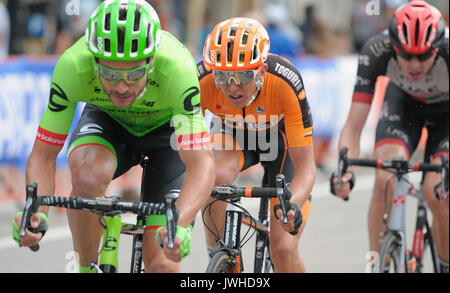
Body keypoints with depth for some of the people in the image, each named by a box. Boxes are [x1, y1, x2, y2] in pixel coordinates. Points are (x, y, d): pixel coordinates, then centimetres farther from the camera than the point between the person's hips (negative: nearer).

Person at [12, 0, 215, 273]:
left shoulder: (177, 67, -40)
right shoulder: (72, 66, -35)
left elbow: (202, 164, -44)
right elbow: (43, 156, -28)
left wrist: (179, 226, -61)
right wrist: (37, 212, -47)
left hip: (167, 127, -1)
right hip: (107, 119, 1)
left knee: (161, 263, -13)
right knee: (88, 177, -35)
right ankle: (86, 268, -10)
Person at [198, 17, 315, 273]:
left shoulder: (286, 83, -38)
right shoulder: (203, 82, -34)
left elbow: (305, 165, -35)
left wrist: (292, 204, -54)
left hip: (282, 139, -1)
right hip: (232, 136, 1)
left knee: (284, 250, -12)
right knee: (217, 176, -35)